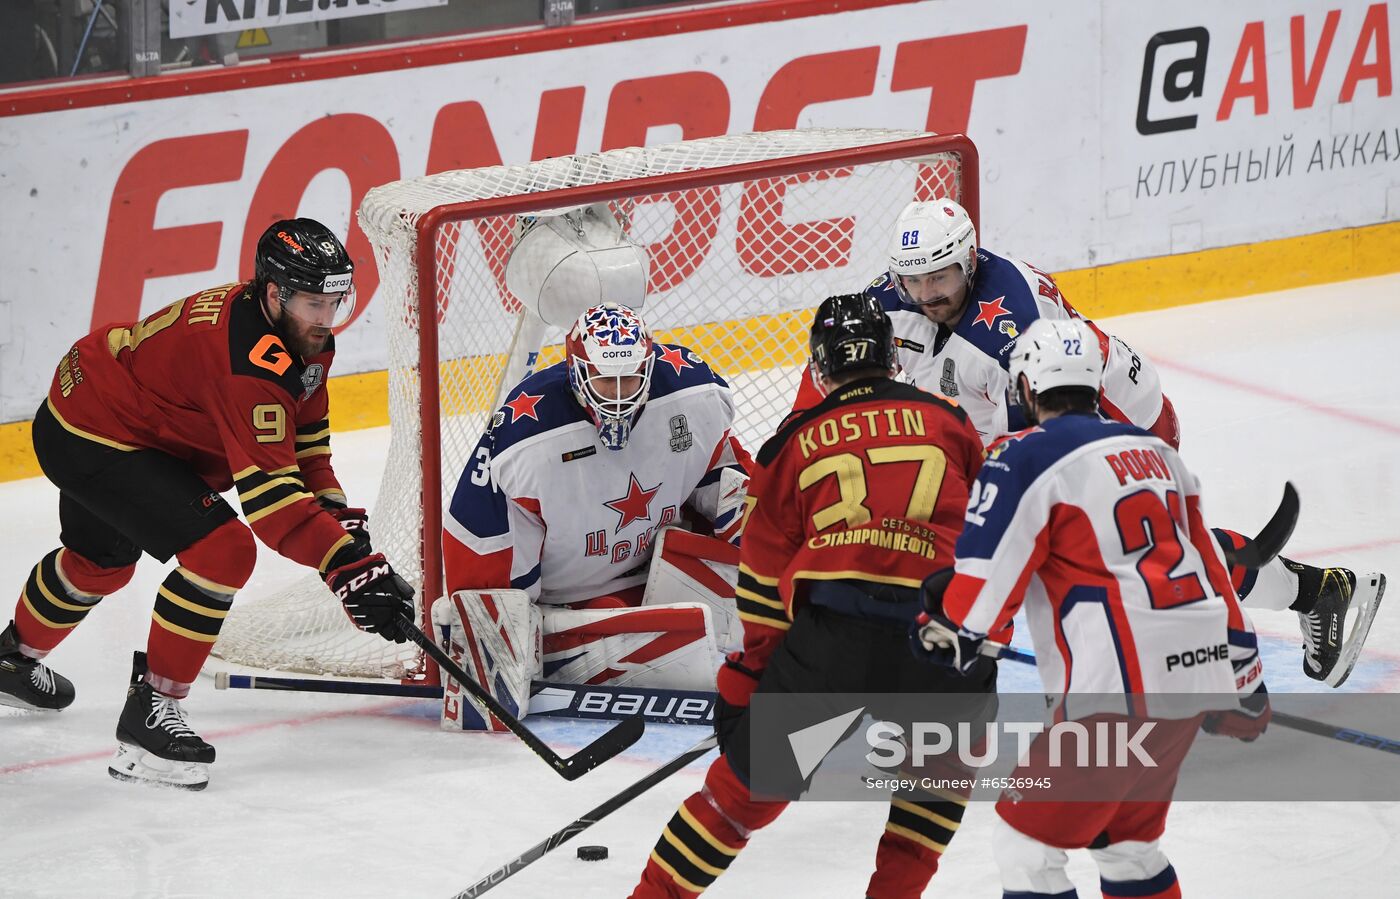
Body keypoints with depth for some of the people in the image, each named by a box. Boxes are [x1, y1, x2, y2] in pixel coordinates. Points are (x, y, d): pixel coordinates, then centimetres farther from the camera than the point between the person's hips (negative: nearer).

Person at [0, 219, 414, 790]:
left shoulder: (302, 332, -4)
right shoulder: (252, 357, -34)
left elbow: (303, 433, 10)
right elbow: (267, 490, -38)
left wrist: (336, 512, -4)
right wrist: (346, 562, -43)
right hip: (90, 438, -11)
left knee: (103, 560, 34)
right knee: (222, 551, -23)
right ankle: (150, 712, -12)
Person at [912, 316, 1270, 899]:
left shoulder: (1024, 459, -6)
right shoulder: (1154, 451, 17)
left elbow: (989, 567, -12)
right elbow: (1211, 564, 21)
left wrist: (947, 633, 4)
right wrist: (1242, 672, 27)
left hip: (1121, 686, -8)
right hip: (1199, 671, 8)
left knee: (1027, 844, 0)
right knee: (1127, 837, 24)